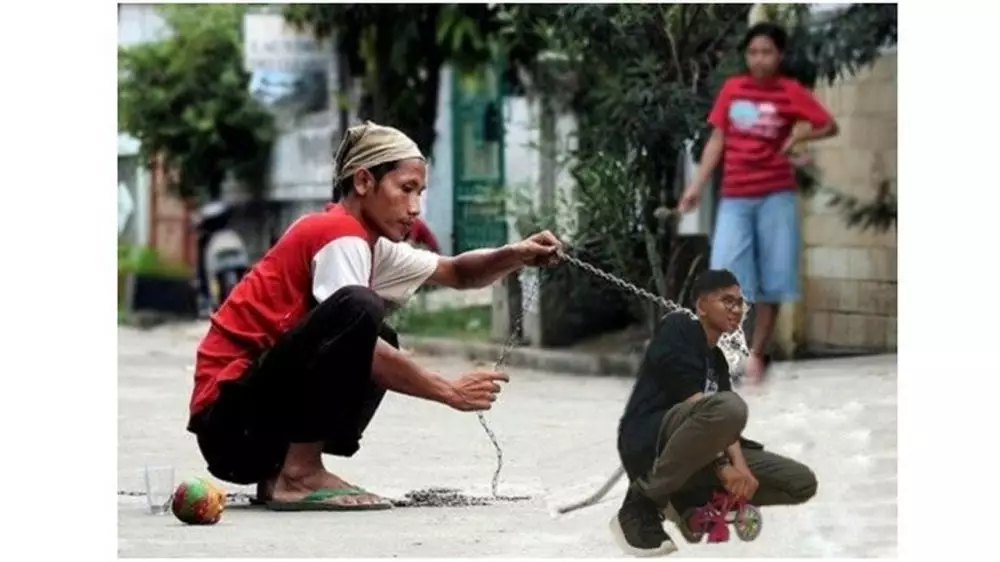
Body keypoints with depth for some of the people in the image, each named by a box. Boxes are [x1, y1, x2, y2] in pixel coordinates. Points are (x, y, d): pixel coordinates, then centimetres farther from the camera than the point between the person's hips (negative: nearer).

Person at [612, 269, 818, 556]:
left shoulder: (717, 360, 24)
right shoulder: (677, 327, 0)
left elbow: (726, 423, 9)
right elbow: (691, 399, -13)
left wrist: (740, 467, -12)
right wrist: (722, 464, -19)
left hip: (699, 457, 8)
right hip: (649, 443, -8)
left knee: (802, 482, 3)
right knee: (729, 406, -39)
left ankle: (691, 500, 8)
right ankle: (643, 502, -20)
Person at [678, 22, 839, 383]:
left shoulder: (791, 92, -2)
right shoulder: (732, 89, 4)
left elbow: (830, 126, 1)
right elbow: (717, 140, 8)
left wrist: (799, 136, -17)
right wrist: (696, 186, 3)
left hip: (776, 196, -1)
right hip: (735, 197, 1)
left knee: (772, 277, 2)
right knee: (726, 275, -9)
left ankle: (757, 354, 12)